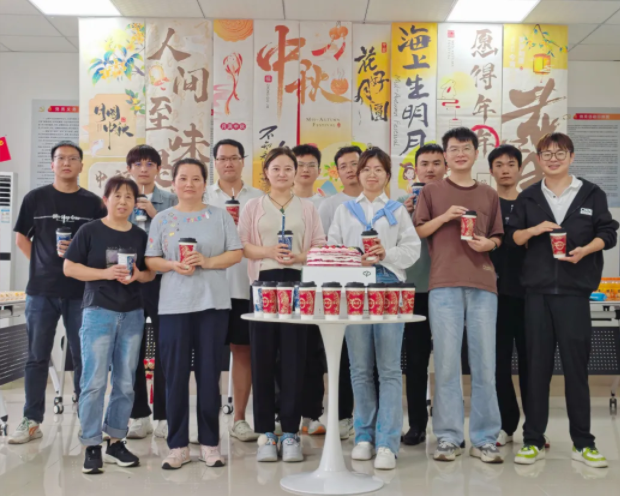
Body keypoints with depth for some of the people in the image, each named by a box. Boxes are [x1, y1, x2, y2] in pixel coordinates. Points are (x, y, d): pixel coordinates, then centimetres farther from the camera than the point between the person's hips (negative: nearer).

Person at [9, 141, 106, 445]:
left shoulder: (93, 203, 4)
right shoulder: (35, 198, 5)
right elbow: (21, 238, 12)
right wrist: (43, 262, 0)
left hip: (81, 291, 0)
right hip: (41, 290, 1)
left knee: (83, 357, 5)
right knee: (37, 357, 6)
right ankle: (32, 421, 15)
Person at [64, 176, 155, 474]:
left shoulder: (140, 236, 8)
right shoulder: (90, 230, -3)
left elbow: (151, 273, 14)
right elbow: (69, 268, -5)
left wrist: (138, 275, -9)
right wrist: (106, 273, -17)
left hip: (132, 314, 4)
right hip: (98, 312, -4)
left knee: (125, 382, 7)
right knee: (95, 381, -6)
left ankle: (116, 441, 20)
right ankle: (91, 445, 6)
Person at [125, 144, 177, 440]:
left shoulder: (169, 201, 5)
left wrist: (154, 214, -13)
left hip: (161, 279, -2)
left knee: (164, 347, 0)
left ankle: (163, 415, 11)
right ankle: (139, 415, 18)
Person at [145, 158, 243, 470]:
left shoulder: (220, 216, 6)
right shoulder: (162, 219, 8)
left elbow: (236, 254, 2)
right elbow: (151, 261, 6)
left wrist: (208, 262, -13)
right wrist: (174, 265, -13)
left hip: (213, 303, 0)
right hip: (174, 305, 1)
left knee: (209, 374, 4)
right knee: (175, 376, 2)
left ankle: (209, 443, 15)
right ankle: (178, 446, 13)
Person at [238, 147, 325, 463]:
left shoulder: (307, 208, 14)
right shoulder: (253, 207, 12)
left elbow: (320, 246, 8)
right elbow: (241, 245, 4)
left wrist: (299, 257, -12)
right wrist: (267, 252, -14)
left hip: (298, 284, 0)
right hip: (264, 283, 0)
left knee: (293, 359, -1)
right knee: (262, 358, 0)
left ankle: (290, 432, 7)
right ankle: (265, 433, 8)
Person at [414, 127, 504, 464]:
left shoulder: (489, 195, 18)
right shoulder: (431, 192, 11)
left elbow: (497, 238, 19)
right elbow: (417, 232, 7)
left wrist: (487, 243, -3)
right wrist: (444, 217, -7)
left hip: (483, 284, 2)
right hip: (444, 284, -2)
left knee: (485, 363, 1)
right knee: (446, 363, -2)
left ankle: (485, 439, 9)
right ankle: (448, 437, 5)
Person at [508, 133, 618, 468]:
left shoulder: (592, 194, 7)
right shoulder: (528, 197, 11)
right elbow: (513, 236, 10)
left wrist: (585, 249, -14)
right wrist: (534, 230, -10)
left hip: (574, 289, -1)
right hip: (537, 289, 1)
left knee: (576, 364, 1)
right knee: (537, 364, 4)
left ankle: (582, 443, 12)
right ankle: (533, 440, 11)